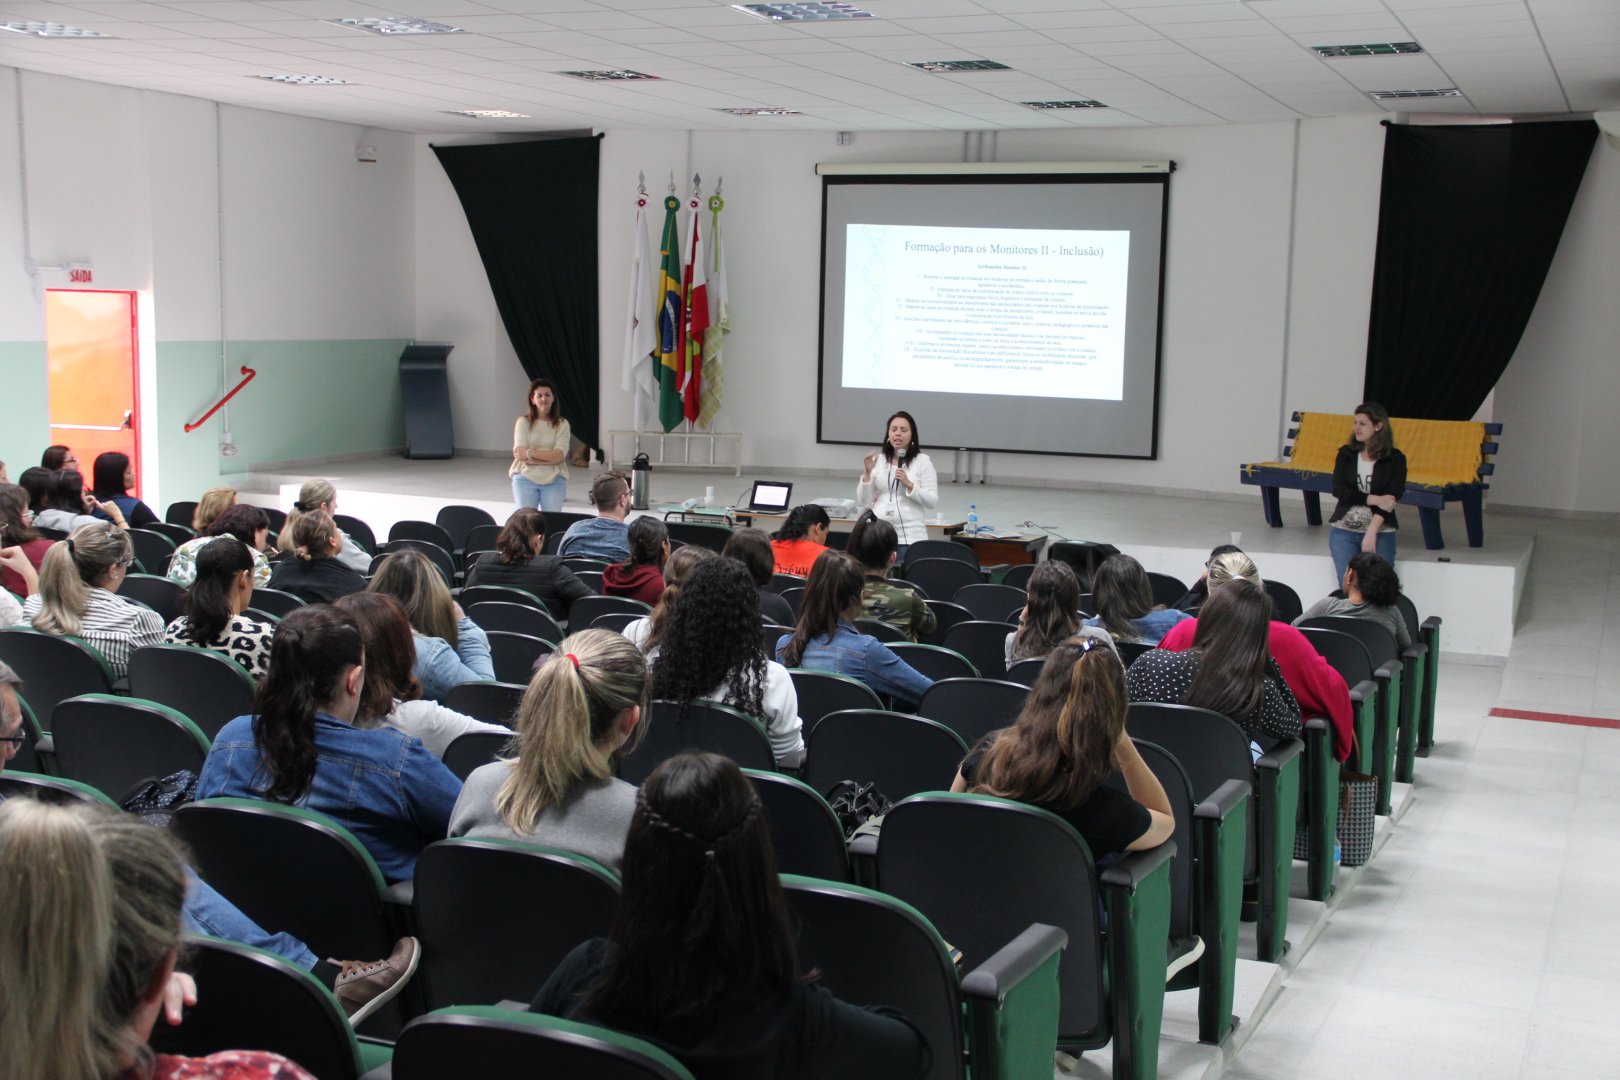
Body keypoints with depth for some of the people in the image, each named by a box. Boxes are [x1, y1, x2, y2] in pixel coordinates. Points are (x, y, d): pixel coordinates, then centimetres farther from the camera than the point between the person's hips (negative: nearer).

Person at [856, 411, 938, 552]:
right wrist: (867, 474, -6)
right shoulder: (877, 461, 9)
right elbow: (863, 501, 8)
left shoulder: (923, 461, 1)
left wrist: (909, 484, -16)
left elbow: (932, 501, -4)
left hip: (910, 538, -3)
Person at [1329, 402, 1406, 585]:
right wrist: (1375, 499, -16)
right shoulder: (1346, 453, 5)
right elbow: (1339, 490, -6)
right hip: (1344, 531, 2)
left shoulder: (1395, 459, -1)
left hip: (1380, 532, -2)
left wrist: (1371, 533, -20)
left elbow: (1391, 500, -10)